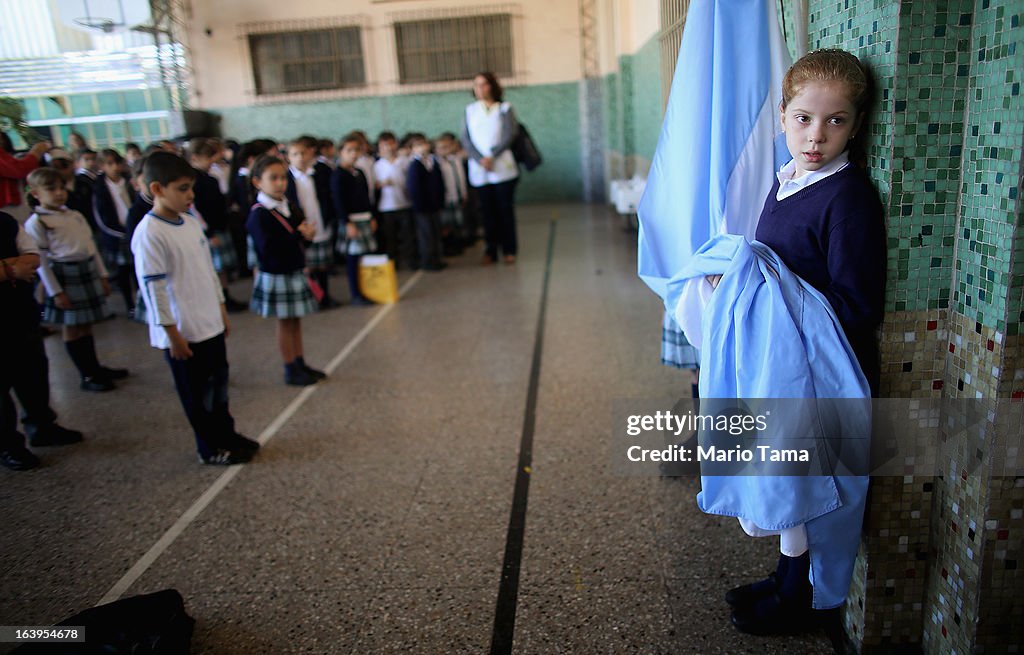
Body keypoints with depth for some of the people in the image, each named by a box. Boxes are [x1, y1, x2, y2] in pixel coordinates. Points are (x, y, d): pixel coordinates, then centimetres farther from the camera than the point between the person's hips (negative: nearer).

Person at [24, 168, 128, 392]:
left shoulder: (76, 216, 10)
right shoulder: (36, 222, -8)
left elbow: (91, 246, 15)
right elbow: (41, 260, -10)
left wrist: (102, 276, 13)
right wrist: (55, 292, -13)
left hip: (88, 271, 6)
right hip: (64, 275, -6)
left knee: (86, 323, 15)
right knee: (71, 327, 4)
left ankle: (95, 367, 25)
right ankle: (87, 376, 10)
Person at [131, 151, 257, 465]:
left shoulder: (191, 221, 6)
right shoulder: (149, 234, -19)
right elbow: (153, 289, -19)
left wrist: (221, 309, 17)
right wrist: (172, 335, -16)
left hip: (210, 325, 8)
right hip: (183, 333, -8)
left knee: (219, 382, 19)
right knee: (198, 393, 8)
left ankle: (226, 434, 36)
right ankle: (211, 448, 24)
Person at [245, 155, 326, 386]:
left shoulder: (289, 206, 6)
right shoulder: (259, 214, -18)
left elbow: (302, 229, 15)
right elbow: (267, 247, -26)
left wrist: (307, 232, -10)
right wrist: (299, 235, -24)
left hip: (295, 272, 7)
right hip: (276, 276, -7)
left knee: (296, 320, 16)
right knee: (285, 323, 4)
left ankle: (300, 365, 28)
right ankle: (291, 371, 16)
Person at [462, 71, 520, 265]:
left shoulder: (504, 108, 5)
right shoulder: (470, 110, 11)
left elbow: (510, 134, -6)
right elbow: (466, 140, 3)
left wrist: (491, 156, -14)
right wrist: (480, 159, -11)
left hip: (502, 167, -2)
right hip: (479, 170, 2)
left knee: (505, 209, 1)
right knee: (488, 210, 3)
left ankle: (509, 249, 9)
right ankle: (491, 250, 8)